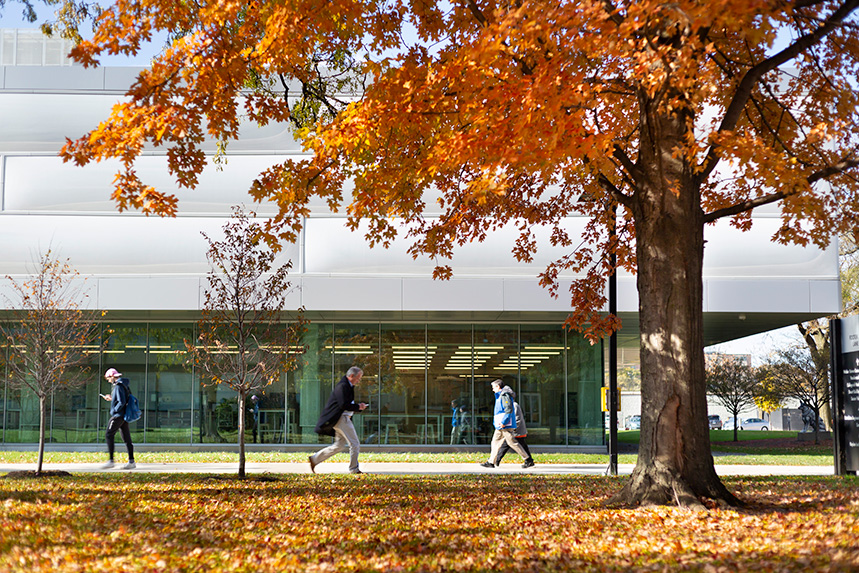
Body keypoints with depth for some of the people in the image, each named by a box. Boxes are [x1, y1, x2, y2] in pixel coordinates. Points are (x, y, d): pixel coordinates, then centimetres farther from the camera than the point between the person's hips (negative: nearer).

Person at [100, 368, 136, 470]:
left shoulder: (118, 386, -15)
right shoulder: (125, 385, 14)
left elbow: (122, 402, -22)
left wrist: (115, 410, -11)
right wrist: (111, 399, 19)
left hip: (118, 415, -9)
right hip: (124, 416, 9)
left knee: (109, 435, -3)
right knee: (127, 438, 7)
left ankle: (111, 461, -6)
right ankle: (131, 461, 6)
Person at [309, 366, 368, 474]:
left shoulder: (348, 386, 19)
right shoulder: (343, 386, -14)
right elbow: (344, 405, -23)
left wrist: (359, 406, 8)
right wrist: (358, 407, -13)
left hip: (344, 418, 11)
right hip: (341, 418, -11)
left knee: (339, 446, 13)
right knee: (355, 444, -7)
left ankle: (314, 459, 17)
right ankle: (354, 469, 0)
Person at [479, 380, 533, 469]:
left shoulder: (505, 395, -13)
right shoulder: (499, 396, 19)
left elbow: (509, 409, -22)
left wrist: (503, 422, -25)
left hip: (506, 426, -11)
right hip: (500, 426, 11)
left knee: (512, 443, -8)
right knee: (495, 442, 11)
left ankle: (528, 460, -5)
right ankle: (491, 462, 14)